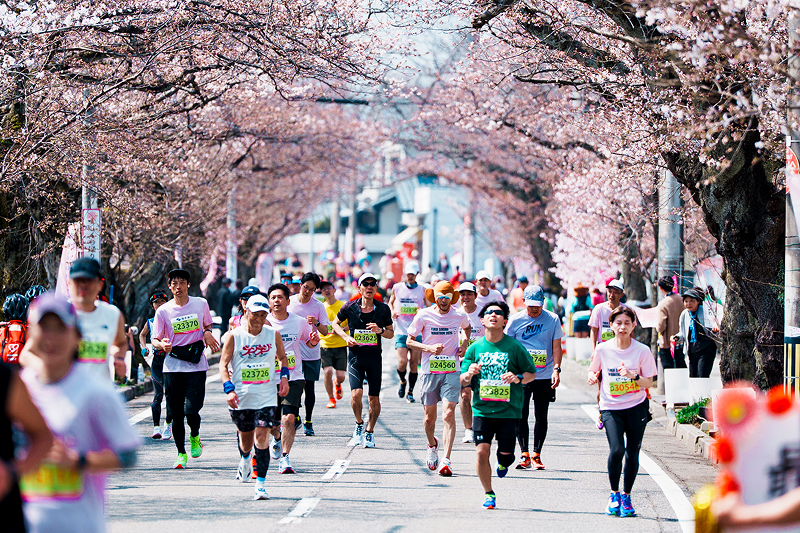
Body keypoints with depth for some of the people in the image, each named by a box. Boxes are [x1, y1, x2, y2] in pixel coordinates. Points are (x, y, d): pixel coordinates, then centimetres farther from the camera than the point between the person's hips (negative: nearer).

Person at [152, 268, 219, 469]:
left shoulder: (201, 304, 4)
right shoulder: (163, 311, 0)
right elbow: (155, 339, 4)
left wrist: (207, 333, -1)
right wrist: (162, 345, -19)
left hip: (196, 367, -1)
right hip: (172, 368, 1)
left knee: (191, 410, -13)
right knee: (176, 414, 3)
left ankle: (194, 437, 20)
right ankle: (181, 454, 18)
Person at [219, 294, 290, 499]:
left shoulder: (273, 334, 1)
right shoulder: (234, 336, -5)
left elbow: (282, 357, 18)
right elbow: (223, 364, -4)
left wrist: (284, 376, 1)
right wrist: (228, 389, -16)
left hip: (266, 396, 0)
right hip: (241, 397, 0)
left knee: (261, 436, -13)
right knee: (245, 437, 16)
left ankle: (260, 483, -11)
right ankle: (245, 460, 52)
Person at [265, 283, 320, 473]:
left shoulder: (300, 322, 1)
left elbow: (309, 342, 18)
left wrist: (313, 341, -5)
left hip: (293, 378, 0)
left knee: (289, 418, -16)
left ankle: (285, 459, -6)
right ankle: (277, 438, 41)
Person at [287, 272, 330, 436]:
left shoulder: (318, 306, -1)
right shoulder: (289, 302, 0)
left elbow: (325, 332, -1)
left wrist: (317, 323, -20)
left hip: (311, 354, 0)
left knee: (309, 387, 3)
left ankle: (308, 422, 14)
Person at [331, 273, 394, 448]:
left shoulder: (383, 309, 1)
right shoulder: (350, 307, -2)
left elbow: (391, 333, 10)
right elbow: (335, 324, 14)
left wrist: (380, 330, -11)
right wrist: (346, 337, -3)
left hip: (375, 356, 1)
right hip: (356, 355, -1)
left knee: (374, 398, 3)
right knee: (356, 393, -19)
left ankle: (370, 432, 21)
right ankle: (359, 425, 6)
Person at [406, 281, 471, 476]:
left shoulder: (459, 316, 3)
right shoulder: (424, 315, -3)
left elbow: (467, 328, 27)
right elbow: (409, 341, 3)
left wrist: (464, 345, 8)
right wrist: (429, 348, -14)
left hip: (452, 371, 0)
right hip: (429, 371, 0)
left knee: (448, 414, -14)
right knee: (430, 417, 7)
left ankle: (446, 460, -17)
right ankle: (432, 445, 40)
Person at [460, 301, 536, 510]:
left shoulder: (514, 347, -2)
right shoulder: (475, 348, 4)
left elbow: (532, 373, 5)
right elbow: (463, 381, 8)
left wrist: (518, 378, -16)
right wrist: (469, 374, -16)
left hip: (509, 410, -1)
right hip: (482, 409, 1)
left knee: (505, 453, -3)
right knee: (482, 451, -10)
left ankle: (503, 462, 37)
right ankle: (488, 494, 8)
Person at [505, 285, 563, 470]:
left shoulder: (552, 319, 2)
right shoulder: (516, 320, 2)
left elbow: (556, 347, 4)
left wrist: (556, 369, -9)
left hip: (545, 376, 0)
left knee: (541, 416, 4)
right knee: (521, 414, -7)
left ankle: (536, 455, 13)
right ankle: (524, 455, -1)